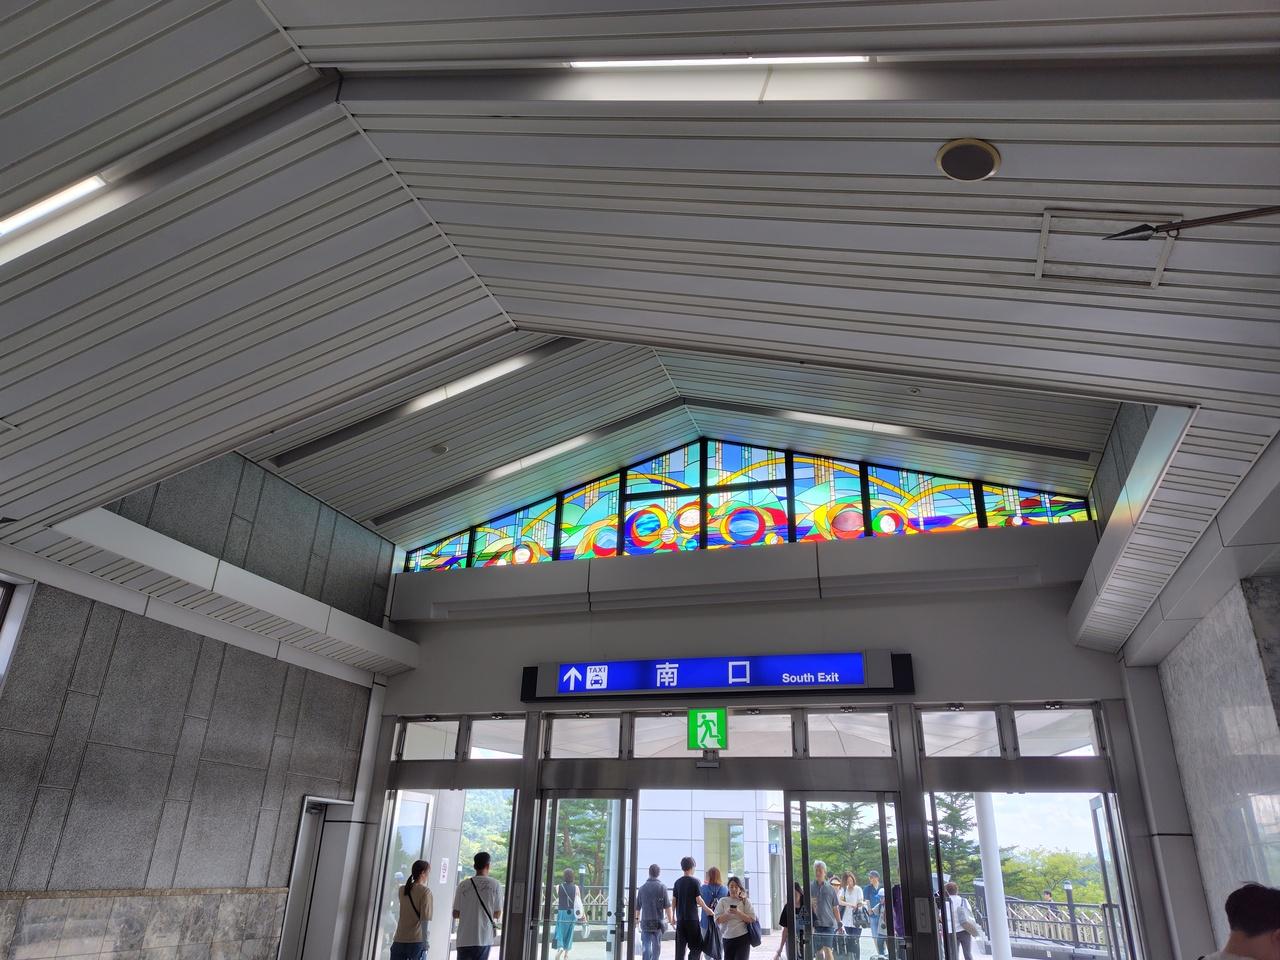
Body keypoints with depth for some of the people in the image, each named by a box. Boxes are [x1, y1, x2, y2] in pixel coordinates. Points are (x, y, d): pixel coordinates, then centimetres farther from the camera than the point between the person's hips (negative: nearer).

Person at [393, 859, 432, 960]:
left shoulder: (402, 890, 7)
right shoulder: (425, 892, -9)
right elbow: (424, 920, -12)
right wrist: (425, 942, -7)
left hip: (399, 940, 5)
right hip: (416, 941, -5)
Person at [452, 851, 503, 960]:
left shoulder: (463, 885, -1)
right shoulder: (495, 885, -5)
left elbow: (455, 914, 2)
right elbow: (497, 914, -1)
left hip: (464, 938, 1)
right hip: (484, 938, -1)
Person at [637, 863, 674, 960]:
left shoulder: (642, 887, 3)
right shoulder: (662, 887, -6)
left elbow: (638, 906, 12)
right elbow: (667, 906, -7)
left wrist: (637, 917, 28)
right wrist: (670, 918, 5)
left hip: (645, 920, 1)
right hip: (658, 921, -1)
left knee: (646, 944, 0)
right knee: (656, 945, 15)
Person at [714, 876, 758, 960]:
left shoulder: (745, 901, 0)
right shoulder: (722, 901, 3)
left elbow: (752, 919, -5)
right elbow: (718, 920, -1)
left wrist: (738, 913, -17)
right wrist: (727, 913, -19)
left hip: (742, 937, -2)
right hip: (727, 938, 2)